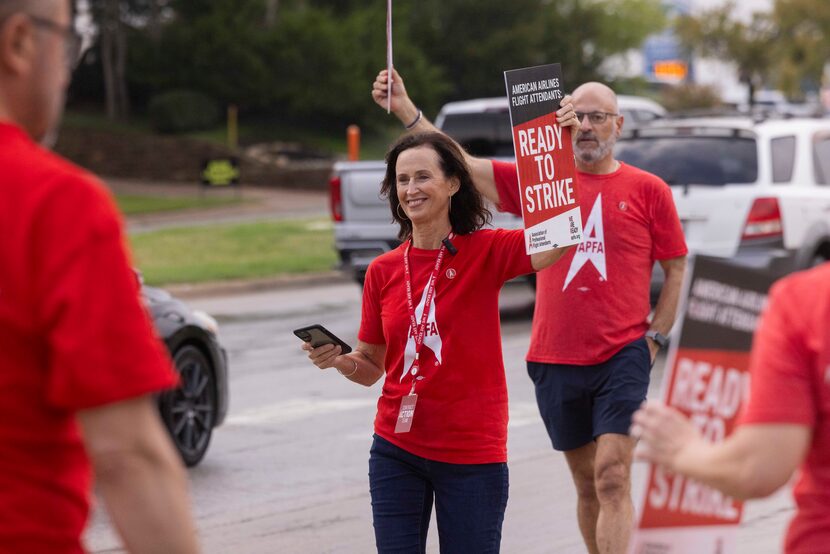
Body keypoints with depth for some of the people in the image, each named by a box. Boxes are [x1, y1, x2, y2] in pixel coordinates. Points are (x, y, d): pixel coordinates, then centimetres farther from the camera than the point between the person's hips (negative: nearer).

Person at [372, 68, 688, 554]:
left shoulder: (647, 190, 2)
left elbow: (676, 267, 7)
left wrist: (655, 336, -3)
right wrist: (405, 109, -7)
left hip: (623, 355, -3)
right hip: (555, 358, 3)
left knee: (613, 480, -13)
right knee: (587, 483, 13)